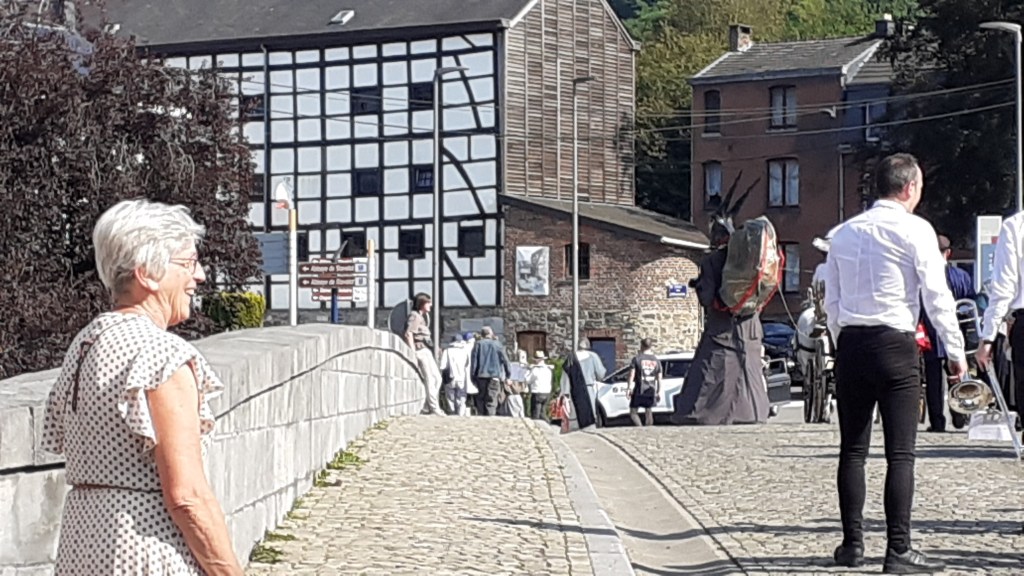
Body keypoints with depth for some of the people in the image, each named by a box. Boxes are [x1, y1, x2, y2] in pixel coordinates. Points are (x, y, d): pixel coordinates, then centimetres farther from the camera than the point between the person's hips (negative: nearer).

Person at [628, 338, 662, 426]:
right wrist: (659, 392, 12)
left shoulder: (637, 359, -5)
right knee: (649, 412, 16)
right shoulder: (656, 360, 7)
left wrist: (629, 388, -7)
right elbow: (659, 378, 7)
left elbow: (631, 375, -9)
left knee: (633, 412, 3)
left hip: (639, 391, -4)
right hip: (651, 391, 4)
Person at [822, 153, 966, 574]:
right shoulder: (915, 230, -5)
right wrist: (956, 351, -3)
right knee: (900, 452, -5)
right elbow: (936, 294, -9)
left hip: (850, 344, 5)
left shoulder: (845, 233, 13)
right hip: (895, 344, -5)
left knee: (853, 449, 9)